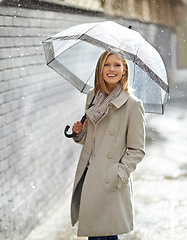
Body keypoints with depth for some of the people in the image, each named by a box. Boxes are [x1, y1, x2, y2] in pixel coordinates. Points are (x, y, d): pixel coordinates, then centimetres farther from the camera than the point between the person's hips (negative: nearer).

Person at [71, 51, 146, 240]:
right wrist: (80, 133, 1)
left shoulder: (132, 105, -9)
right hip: (88, 176, 6)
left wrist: (118, 177, -14)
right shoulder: (93, 96, 9)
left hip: (109, 185, -5)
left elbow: (137, 151, -6)